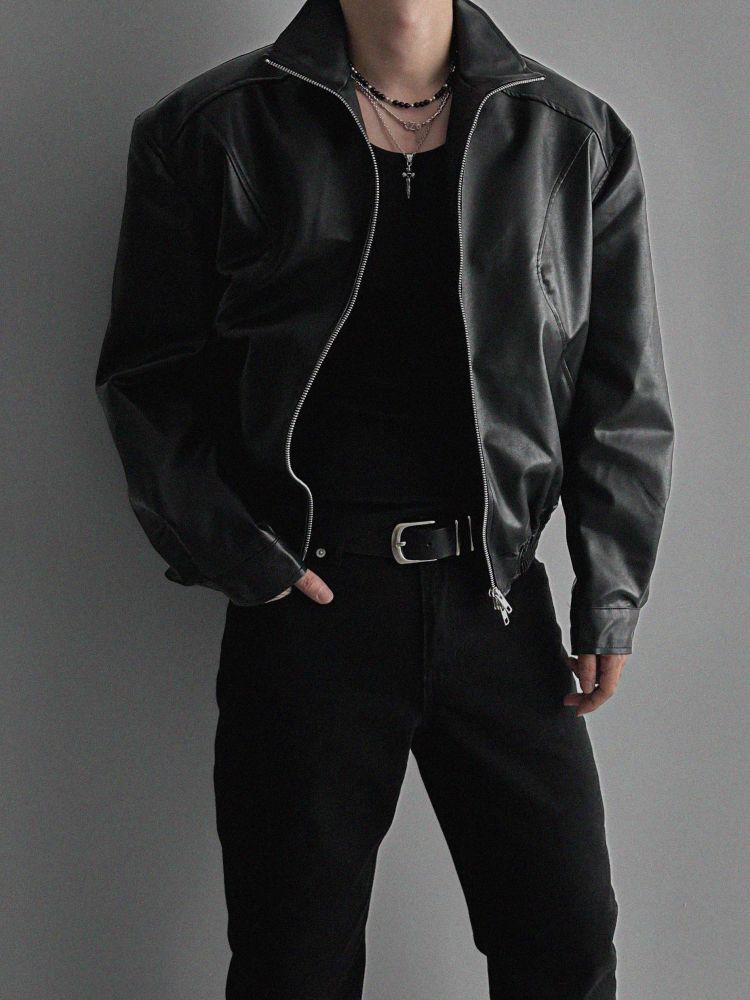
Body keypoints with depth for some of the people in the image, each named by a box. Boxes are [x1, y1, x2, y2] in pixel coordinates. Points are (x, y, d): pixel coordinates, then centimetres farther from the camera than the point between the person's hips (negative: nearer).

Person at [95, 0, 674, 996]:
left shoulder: (578, 138, 6)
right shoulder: (211, 131, 1)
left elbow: (623, 395, 8)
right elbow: (148, 376, 2)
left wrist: (609, 600, 2)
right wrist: (233, 553, -9)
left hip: (499, 601, 2)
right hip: (307, 604, -1)